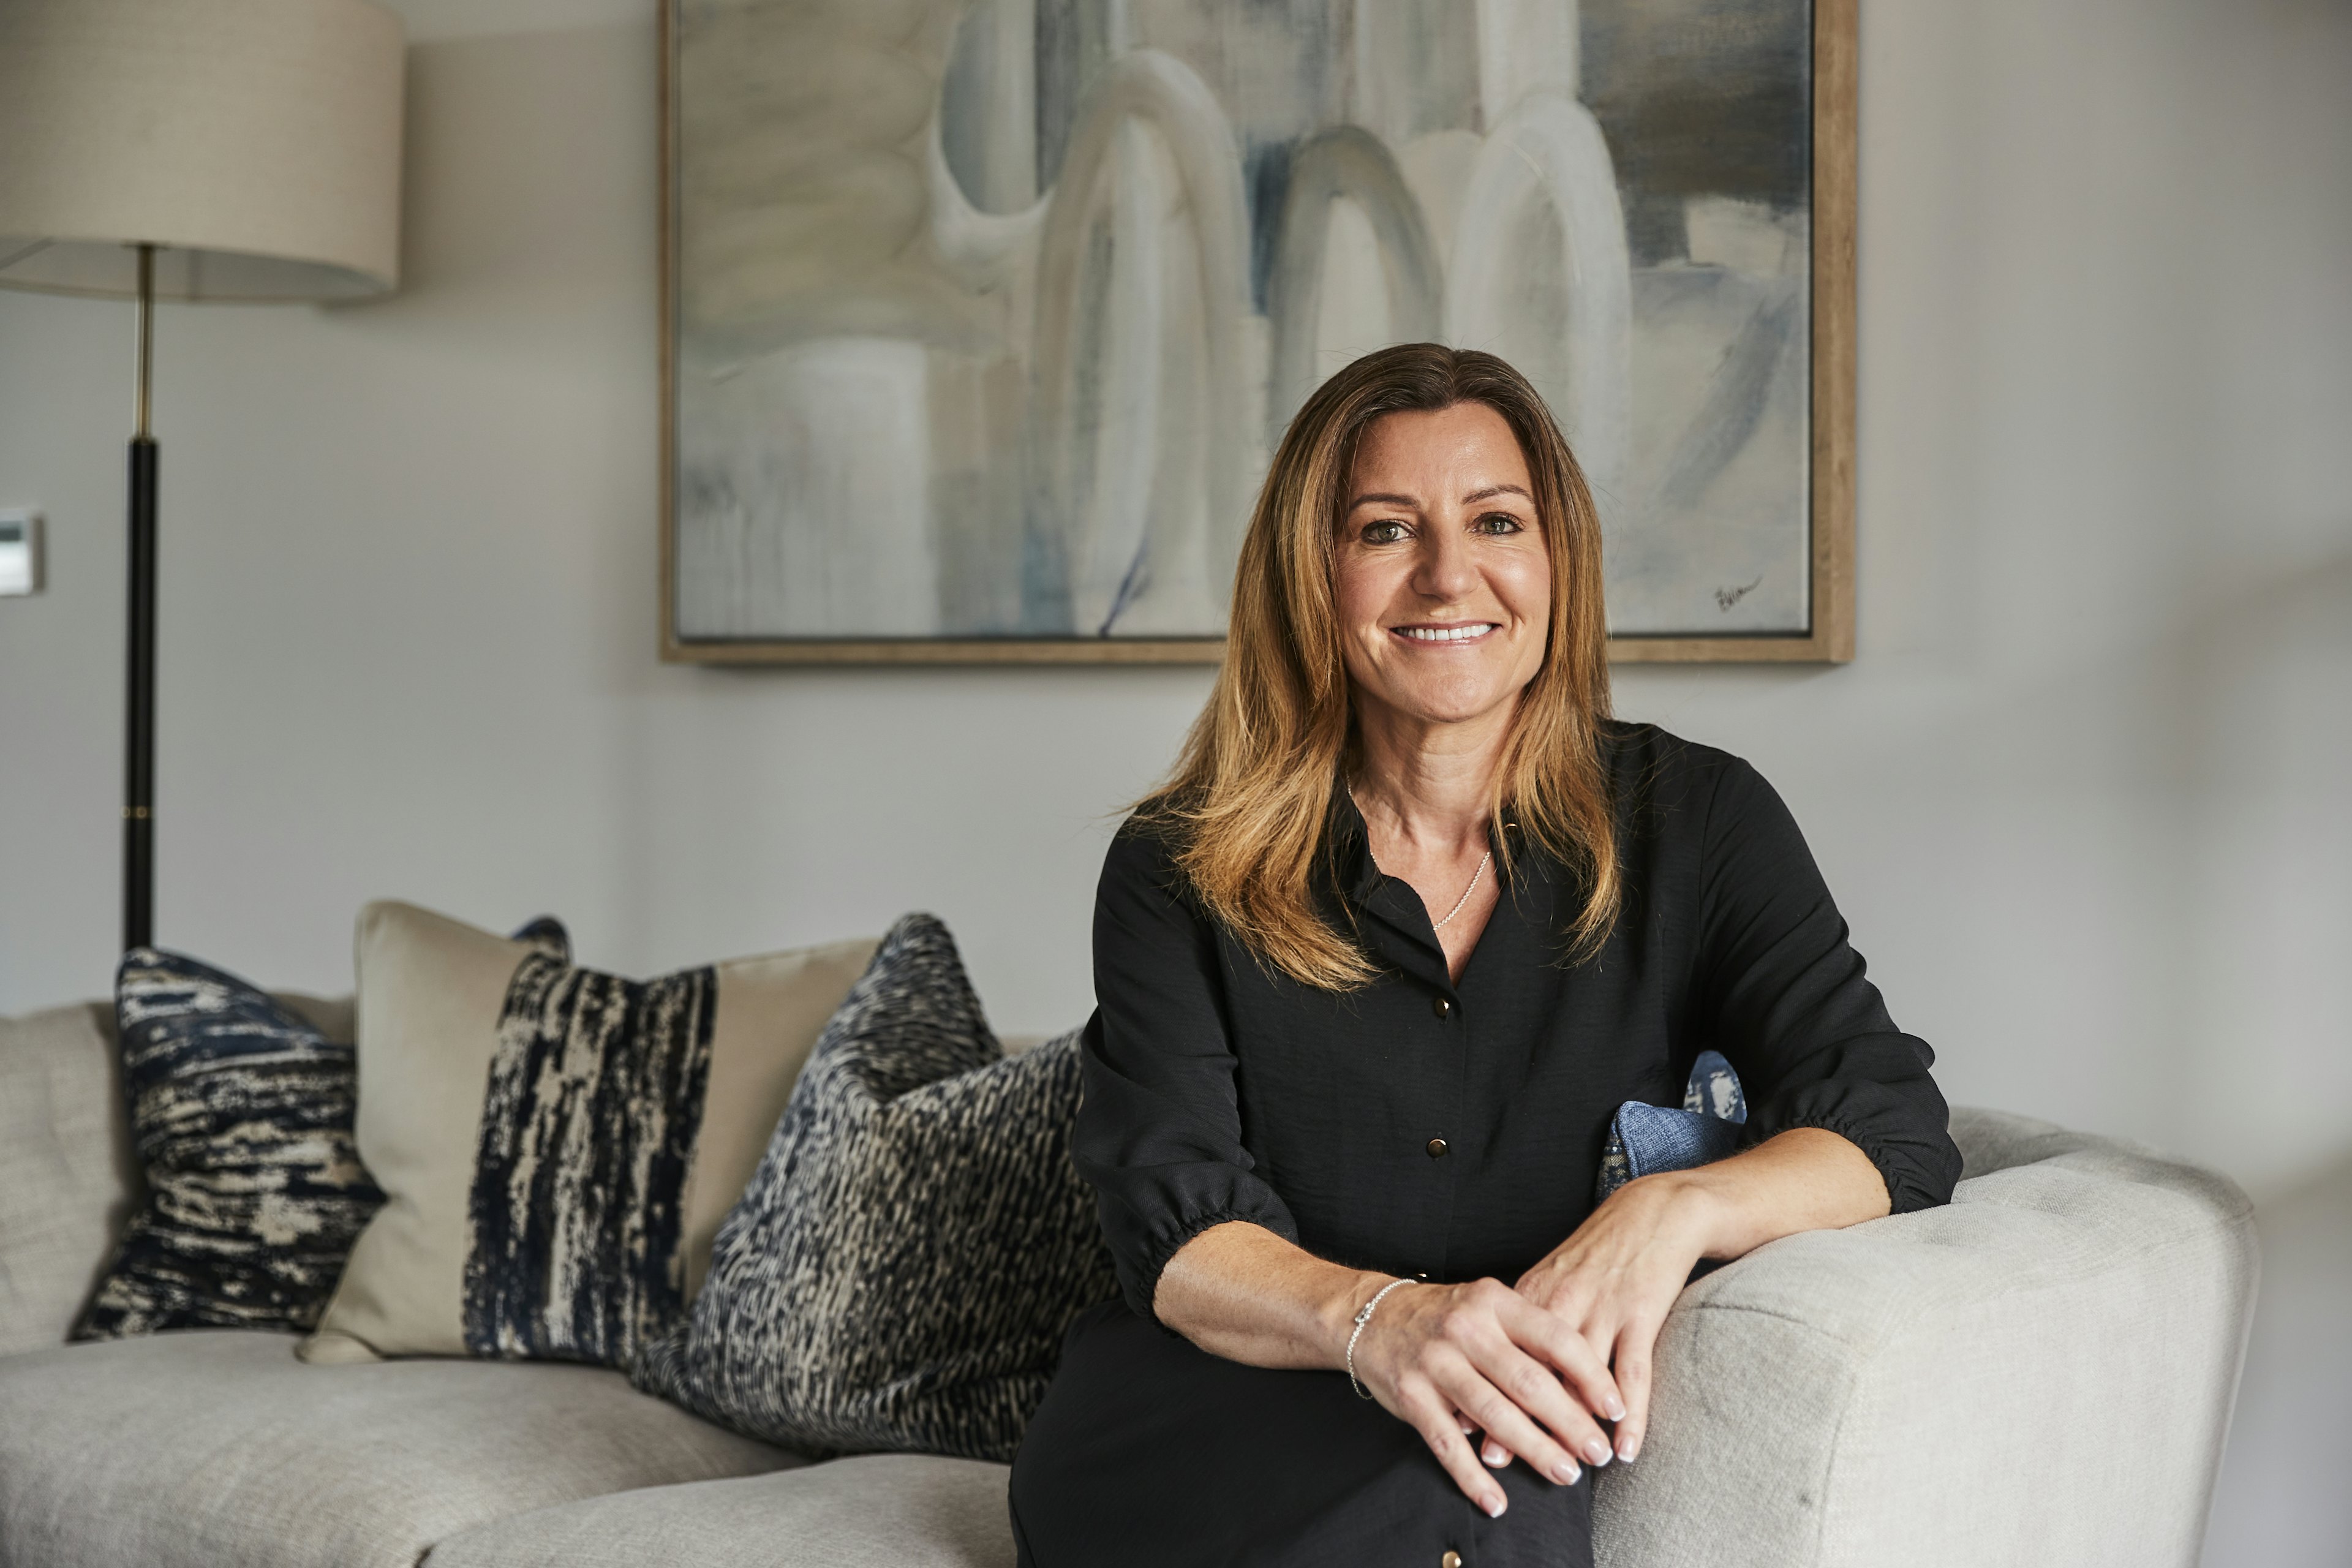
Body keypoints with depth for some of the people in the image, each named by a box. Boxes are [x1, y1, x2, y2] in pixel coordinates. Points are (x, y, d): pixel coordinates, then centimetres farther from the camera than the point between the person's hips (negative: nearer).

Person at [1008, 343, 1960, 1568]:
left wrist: (1675, 1209, -27)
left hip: (1546, 1451, 1)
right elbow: (1176, 1221, -8)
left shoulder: (1696, 820, 4)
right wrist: (1373, 1319, -32)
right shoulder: (1180, 875, 3)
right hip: (1225, 1440, 0)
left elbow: (1895, 1126, -4)